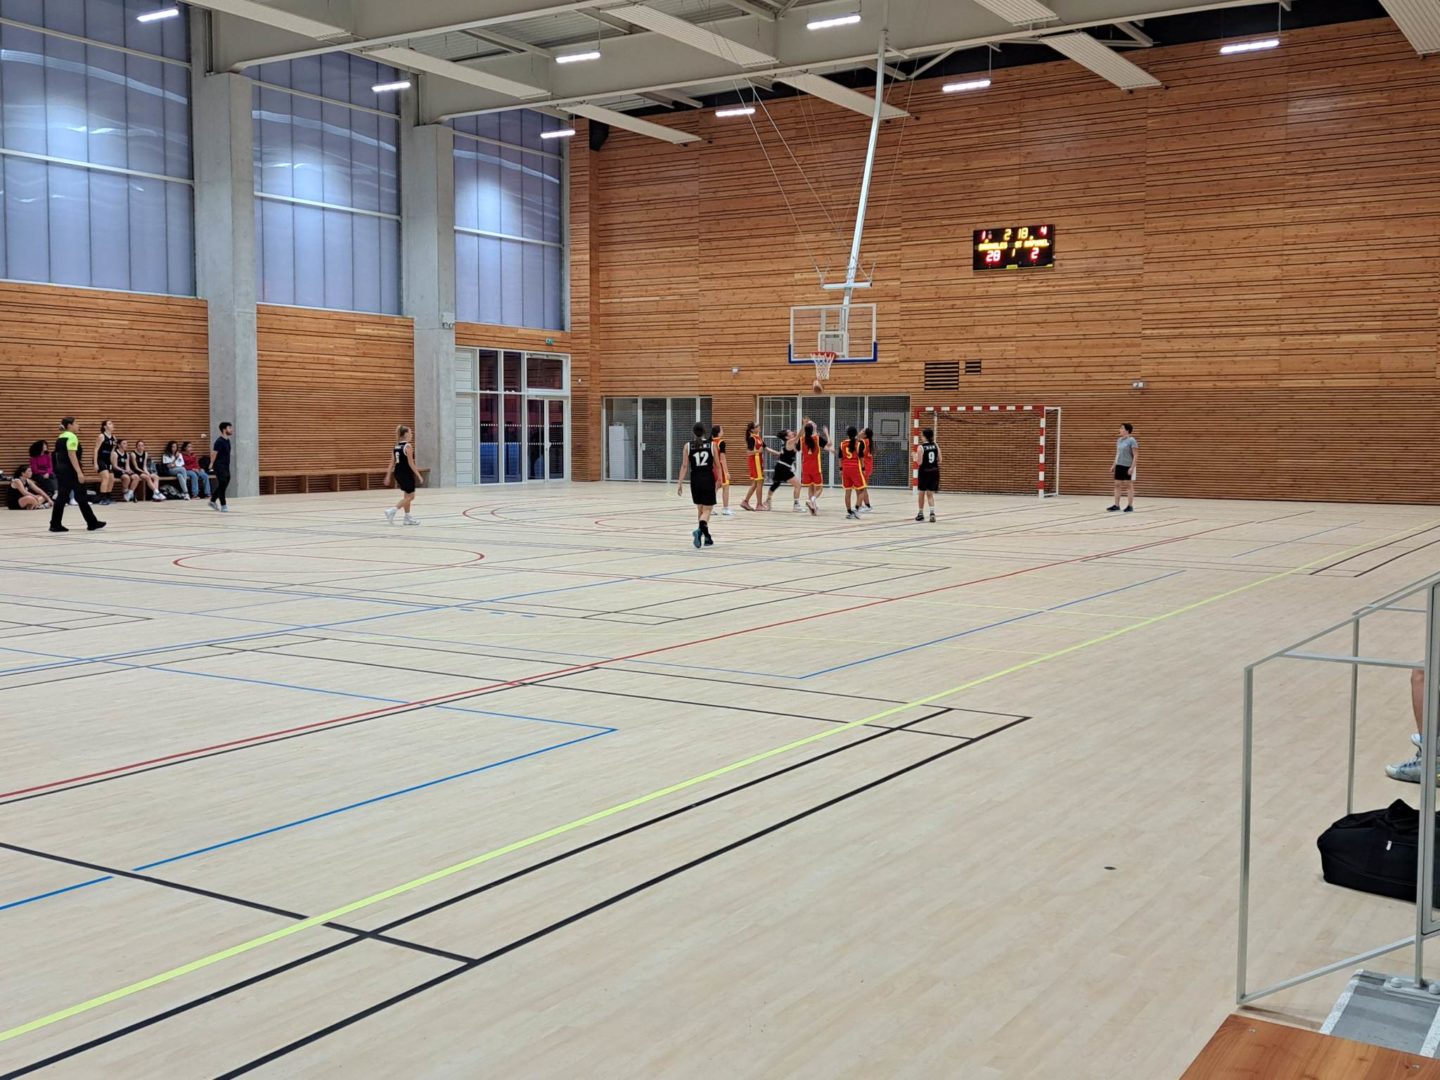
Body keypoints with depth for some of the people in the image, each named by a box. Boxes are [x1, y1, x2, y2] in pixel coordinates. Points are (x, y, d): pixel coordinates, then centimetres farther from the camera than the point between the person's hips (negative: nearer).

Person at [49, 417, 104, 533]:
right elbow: (72, 455, -21)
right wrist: (79, 472, -24)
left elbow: (58, 455, 19)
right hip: (71, 470, -8)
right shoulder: (71, 437, -13)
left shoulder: (59, 438, 14)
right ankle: (92, 523, 8)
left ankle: (55, 525, 0)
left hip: (61, 470, 8)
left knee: (61, 497, 5)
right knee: (81, 497, 0)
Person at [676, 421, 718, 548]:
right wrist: (719, 478, 20)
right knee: (707, 510, -1)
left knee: (700, 508, 17)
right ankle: (700, 530, -30)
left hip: (695, 479, 2)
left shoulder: (688, 446, 0)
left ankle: (707, 537, 23)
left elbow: (684, 466, -3)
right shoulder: (711, 444, -2)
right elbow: (717, 464, 4)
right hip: (708, 479, -2)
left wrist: (680, 483, -1)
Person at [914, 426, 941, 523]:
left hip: (924, 472, -4)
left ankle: (920, 514, 22)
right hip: (934, 472, 4)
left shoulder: (921, 447, -11)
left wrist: (915, 456, 4)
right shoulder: (936, 446, 2)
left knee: (921, 493, 13)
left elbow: (919, 462, -14)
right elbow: (939, 460, 2)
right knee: (930, 494, 8)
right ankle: (932, 512, -12)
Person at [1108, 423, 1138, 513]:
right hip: (1119, 466, 7)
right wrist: (1114, 465, 14)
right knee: (1117, 485, 6)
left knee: (1129, 485, 0)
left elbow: (1136, 455, -13)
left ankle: (1130, 506, 8)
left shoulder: (1131, 441, -12)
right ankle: (1116, 505, 10)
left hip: (1128, 467, -7)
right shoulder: (1119, 440, 10)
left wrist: (1132, 467, -19)